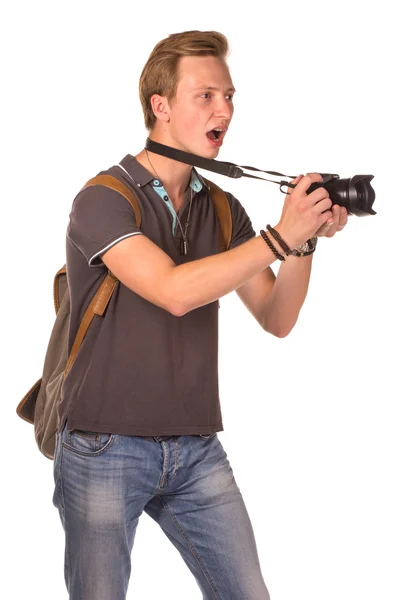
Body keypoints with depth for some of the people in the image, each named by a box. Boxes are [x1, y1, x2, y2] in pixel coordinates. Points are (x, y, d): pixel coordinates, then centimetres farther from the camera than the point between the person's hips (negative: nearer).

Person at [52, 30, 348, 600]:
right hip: (105, 447, -5)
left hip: (197, 450, 5)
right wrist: (279, 237, -22)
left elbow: (276, 318, 4)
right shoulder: (104, 199, -10)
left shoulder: (223, 210, 9)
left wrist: (306, 240, -11)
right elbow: (175, 290, -24)